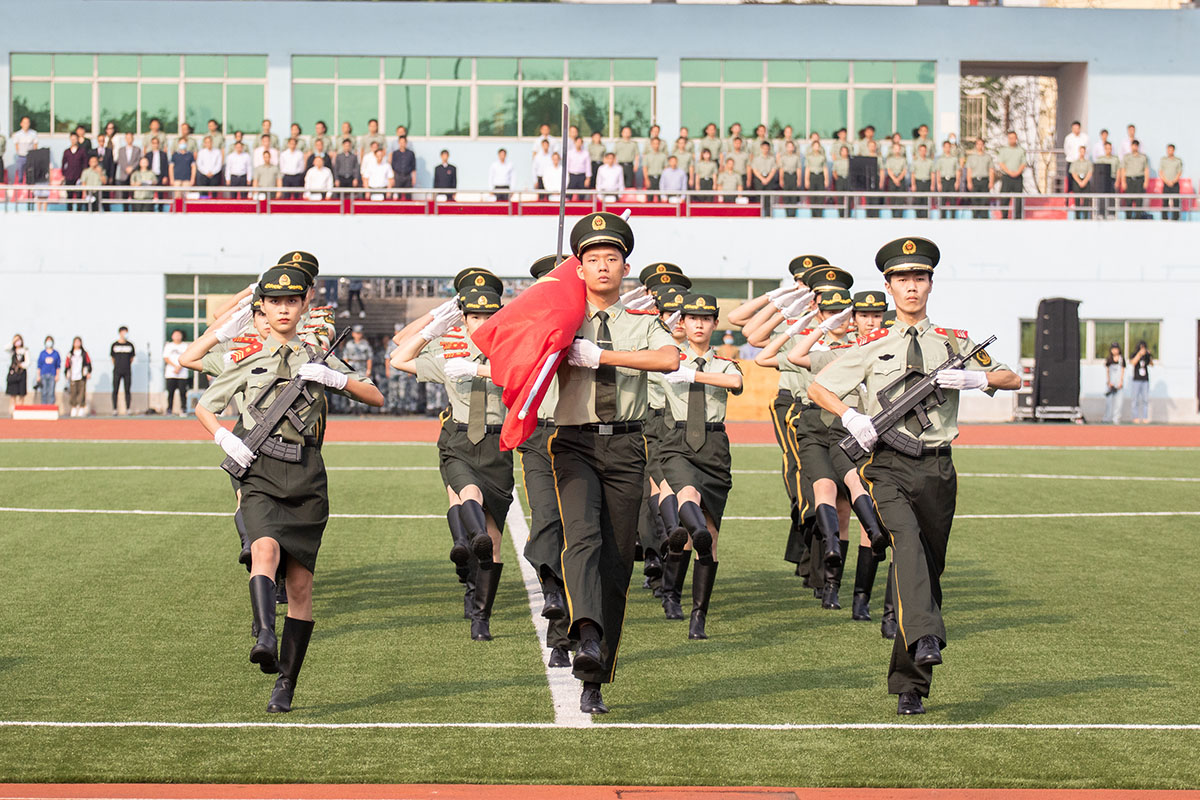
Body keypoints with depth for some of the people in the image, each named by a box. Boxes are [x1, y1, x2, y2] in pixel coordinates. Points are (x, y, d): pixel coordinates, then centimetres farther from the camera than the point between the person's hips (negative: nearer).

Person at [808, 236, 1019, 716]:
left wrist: (977, 377, -8)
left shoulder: (953, 343, 13)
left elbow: (1013, 379, 14)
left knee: (930, 570, 5)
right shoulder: (872, 347, 9)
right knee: (906, 540, -31)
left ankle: (910, 686, 14)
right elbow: (817, 388, 11)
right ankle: (924, 637, -49)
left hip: (936, 468, 3)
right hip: (888, 466, -3)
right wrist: (850, 417, -8)